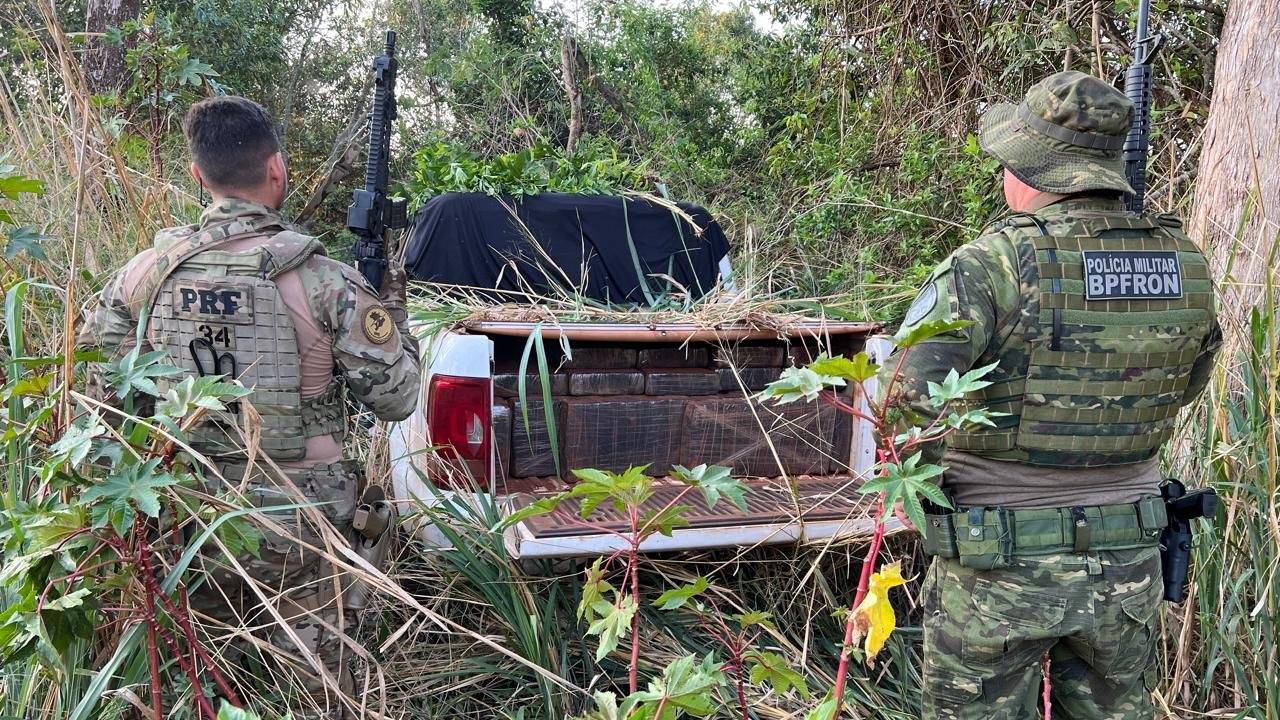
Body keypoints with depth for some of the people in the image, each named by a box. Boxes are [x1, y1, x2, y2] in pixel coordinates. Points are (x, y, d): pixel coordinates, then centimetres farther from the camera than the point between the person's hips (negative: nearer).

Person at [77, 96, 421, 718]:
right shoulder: (323, 282, -16)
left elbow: (102, 390, 6)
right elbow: (396, 398, -9)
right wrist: (392, 307, 6)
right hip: (295, 536, -3)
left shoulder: (144, 273, -5)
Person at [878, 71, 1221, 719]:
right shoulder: (1185, 264, -3)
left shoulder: (992, 265, -21)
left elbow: (907, 396, -27)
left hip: (998, 569, -5)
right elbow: (1186, 385, 12)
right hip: (1128, 566, 5)